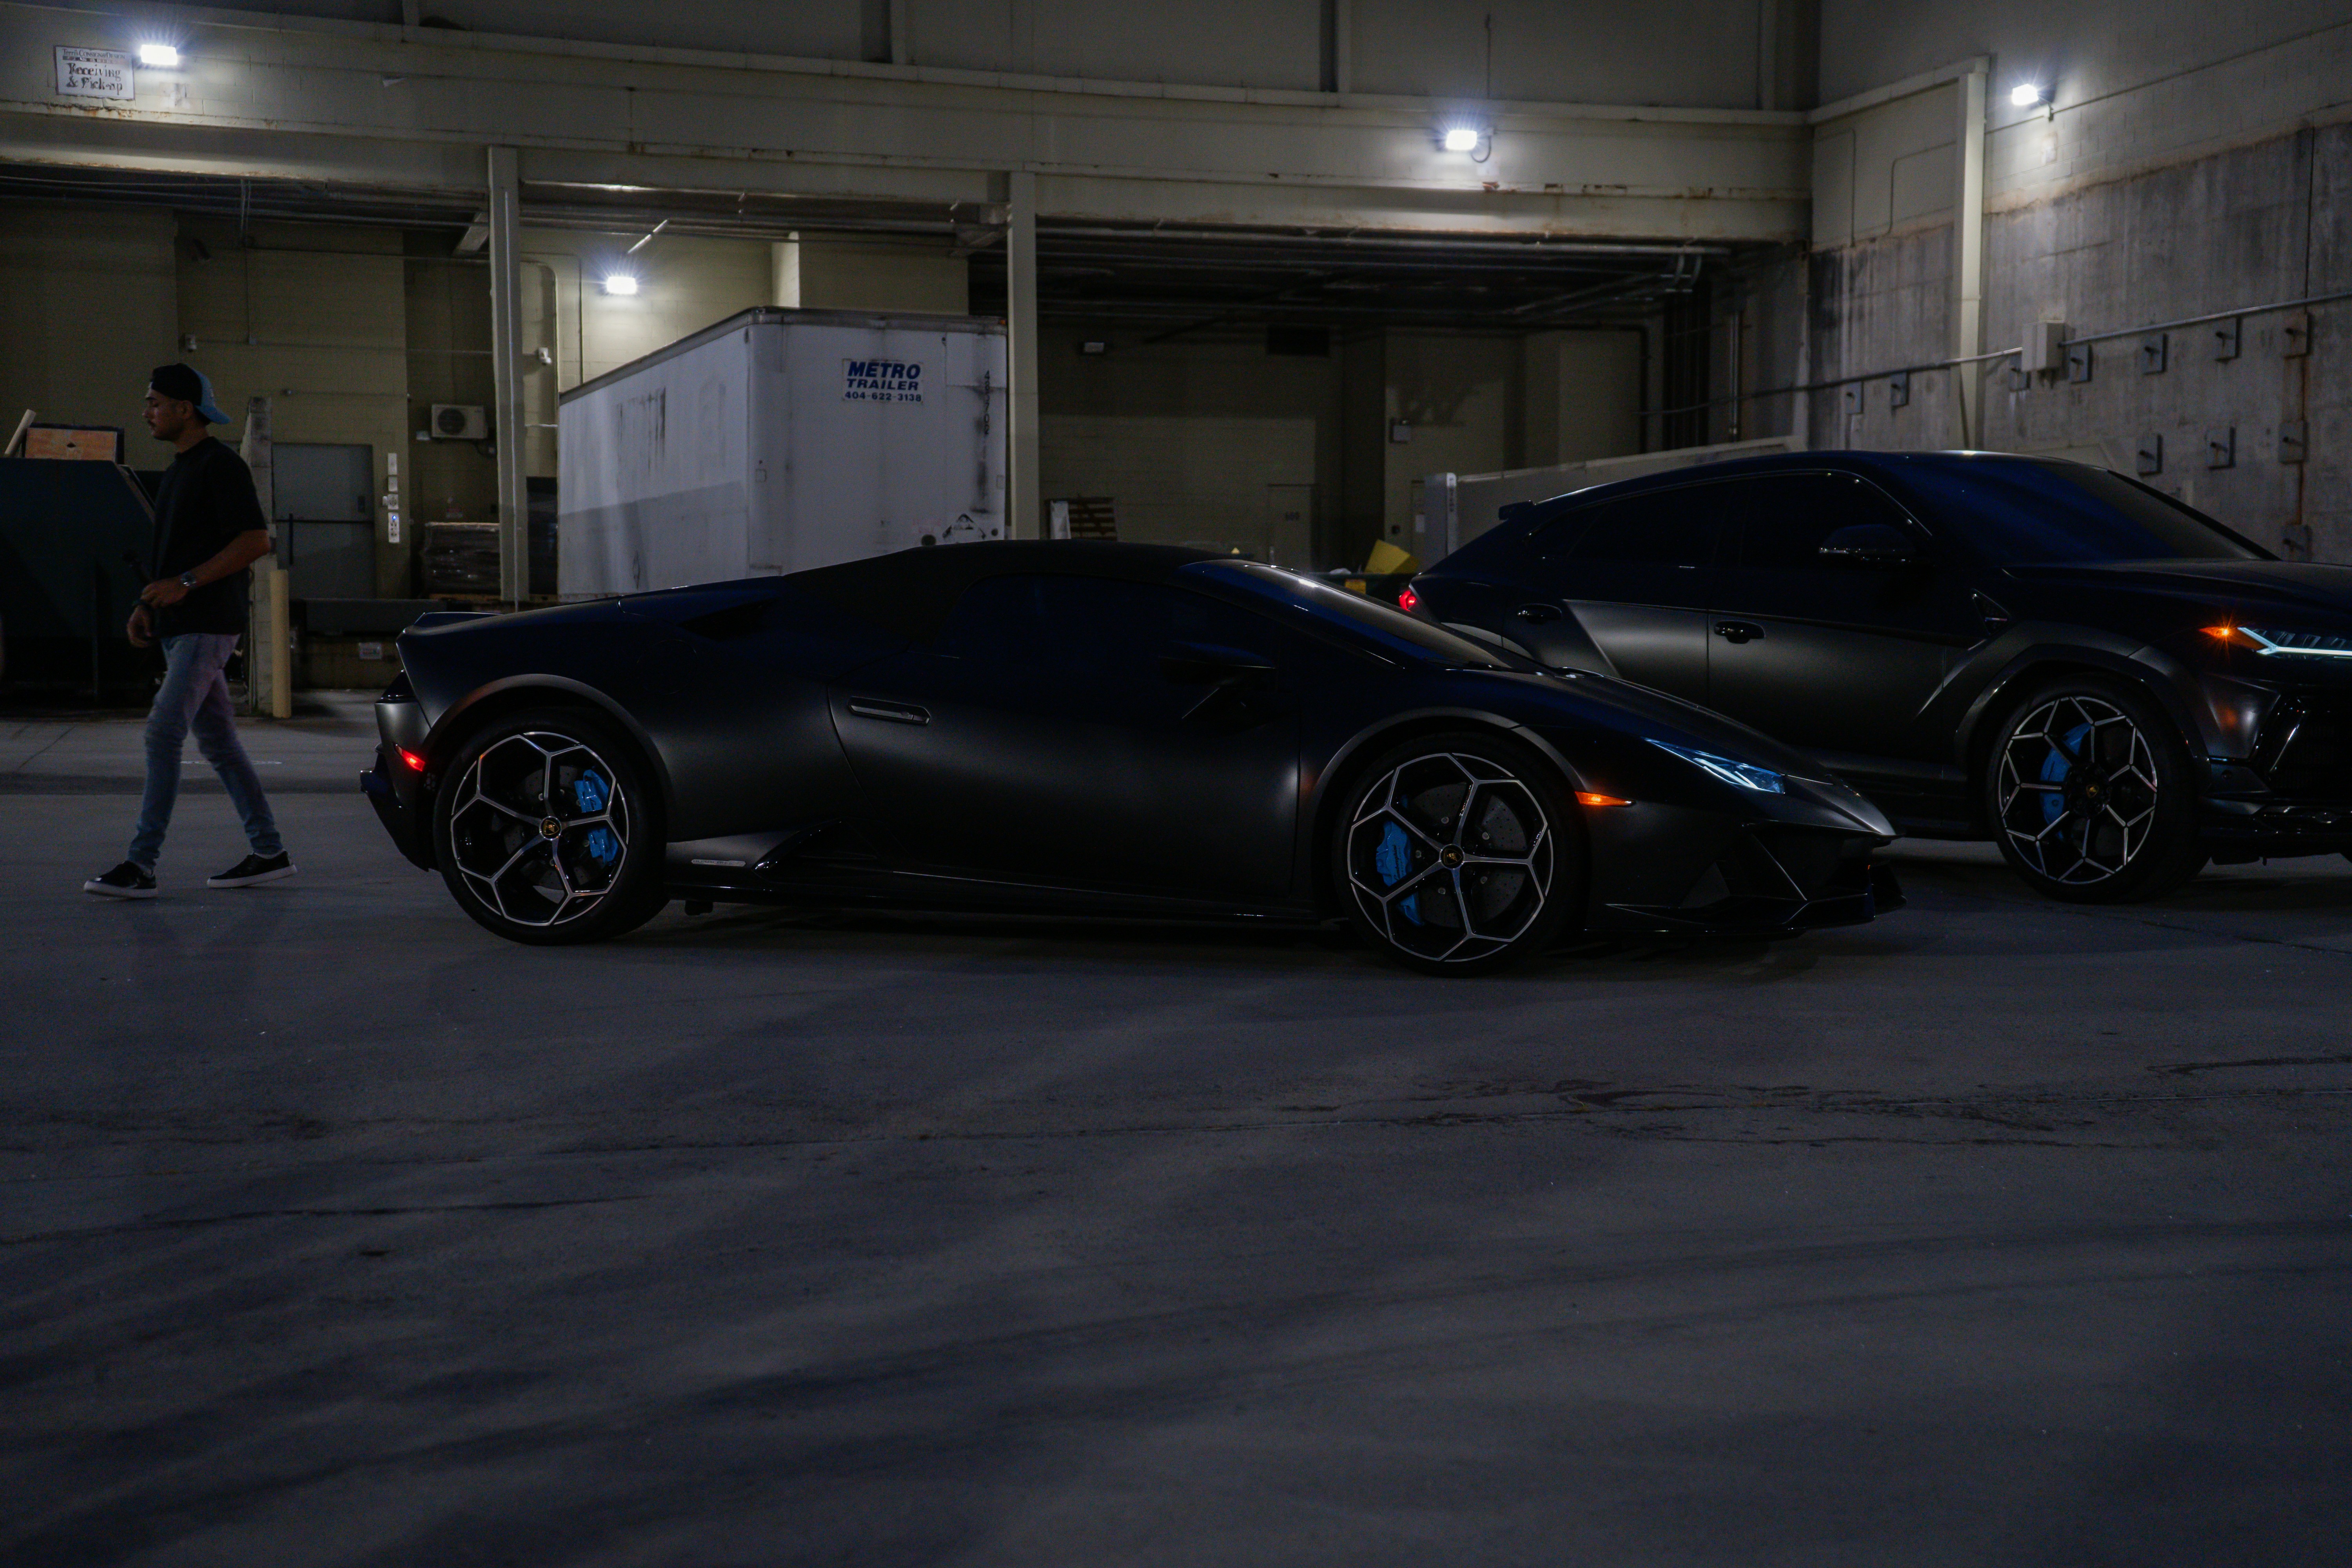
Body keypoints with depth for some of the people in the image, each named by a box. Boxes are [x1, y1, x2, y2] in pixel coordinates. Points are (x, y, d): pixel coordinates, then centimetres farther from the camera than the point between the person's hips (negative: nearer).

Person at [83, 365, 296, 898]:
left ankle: (141, 864, -15)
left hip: (206, 626, -10)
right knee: (217, 740, 10)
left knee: (163, 733, -14)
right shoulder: (178, 471, 20)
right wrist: (148, 605, 14)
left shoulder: (221, 466, -10)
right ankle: (269, 853, 14)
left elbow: (256, 540, -18)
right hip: (181, 627, 10)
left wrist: (186, 583, -21)